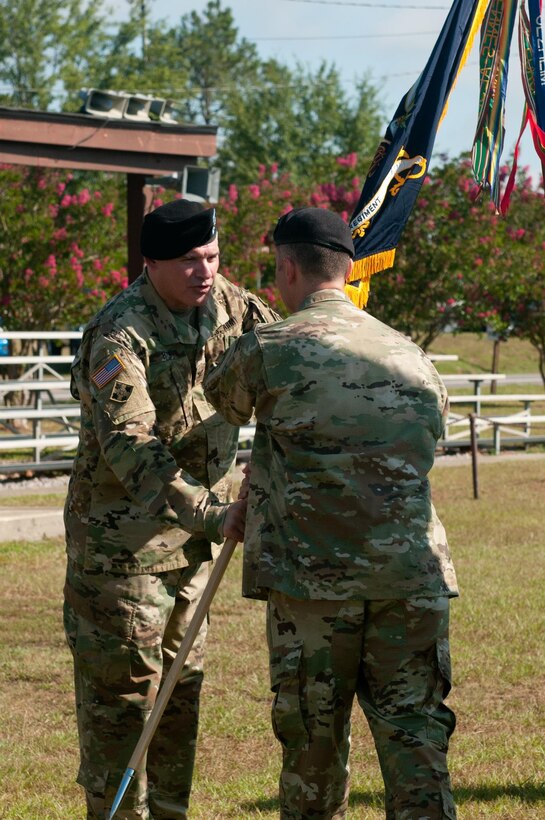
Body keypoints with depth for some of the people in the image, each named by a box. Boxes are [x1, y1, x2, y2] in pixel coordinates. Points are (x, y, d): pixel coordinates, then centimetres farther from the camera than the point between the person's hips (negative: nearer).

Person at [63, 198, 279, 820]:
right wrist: (209, 513, -40)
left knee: (181, 685, 15)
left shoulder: (226, 305, 0)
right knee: (121, 688, -2)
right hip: (123, 540, -8)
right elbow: (129, 447, -32)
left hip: (192, 536, 8)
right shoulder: (121, 335, -23)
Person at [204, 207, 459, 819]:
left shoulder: (267, 350, -3)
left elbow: (223, 400, 16)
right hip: (414, 576, 3)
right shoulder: (413, 358, 13)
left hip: (313, 579, -3)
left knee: (313, 744, 10)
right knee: (416, 737, 3)